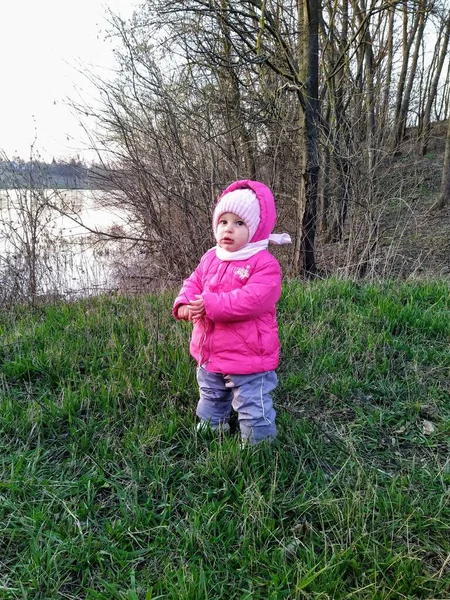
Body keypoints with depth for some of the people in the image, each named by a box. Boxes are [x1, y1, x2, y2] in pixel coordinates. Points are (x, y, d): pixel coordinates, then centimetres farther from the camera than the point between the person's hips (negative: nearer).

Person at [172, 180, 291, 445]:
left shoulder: (264, 263, -21)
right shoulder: (210, 258, 3)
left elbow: (252, 300, -32)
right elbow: (193, 283, 8)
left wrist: (211, 305, -32)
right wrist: (184, 304, -15)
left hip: (248, 358, -8)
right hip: (209, 354, 8)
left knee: (253, 409, 8)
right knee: (211, 400, 31)